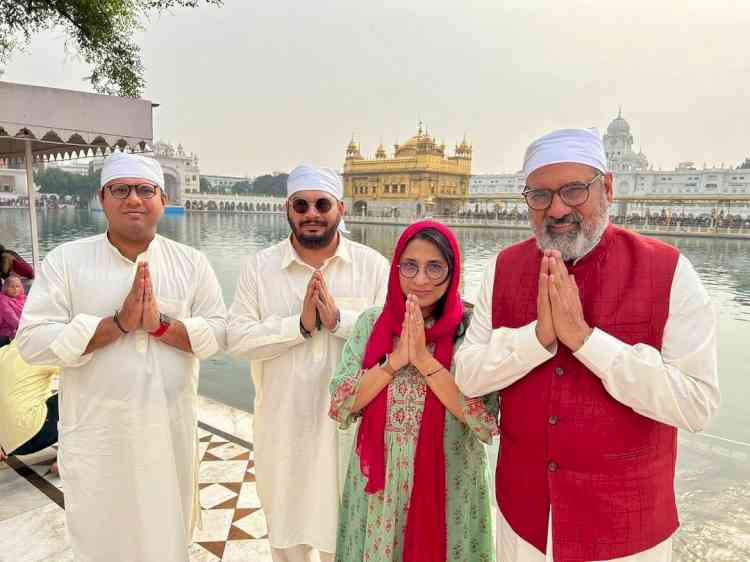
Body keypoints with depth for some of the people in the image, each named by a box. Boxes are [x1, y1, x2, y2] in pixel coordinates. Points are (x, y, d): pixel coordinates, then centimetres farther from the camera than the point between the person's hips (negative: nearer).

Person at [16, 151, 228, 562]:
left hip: (170, 431, 2)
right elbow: (32, 342, -11)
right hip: (97, 436, -1)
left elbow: (220, 333, -4)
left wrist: (160, 324, -20)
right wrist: (119, 323, -20)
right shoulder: (65, 261, -4)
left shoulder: (191, 262, 0)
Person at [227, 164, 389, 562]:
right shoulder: (260, 267, -2)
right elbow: (237, 338, -10)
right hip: (283, 428, 1)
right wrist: (300, 324, -22)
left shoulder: (373, 264, -3)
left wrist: (339, 318, -24)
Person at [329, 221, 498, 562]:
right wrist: (395, 360, -18)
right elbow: (339, 407, -7)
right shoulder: (371, 322, -3)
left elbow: (487, 424, -17)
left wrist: (425, 360, -22)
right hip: (377, 487, 2)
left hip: (448, 489, -2)